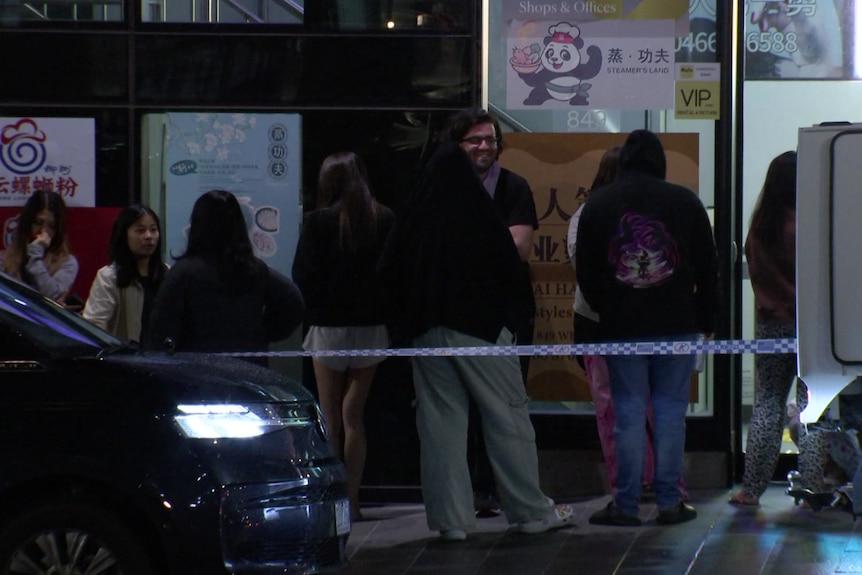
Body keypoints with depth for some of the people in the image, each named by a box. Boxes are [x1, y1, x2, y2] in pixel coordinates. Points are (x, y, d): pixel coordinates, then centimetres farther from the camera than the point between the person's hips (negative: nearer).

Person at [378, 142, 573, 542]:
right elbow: (512, 272, -8)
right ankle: (531, 511, 10)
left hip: (427, 332, 3)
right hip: (482, 329, -3)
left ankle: (451, 519, 5)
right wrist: (512, 316, 10)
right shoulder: (481, 217, -13)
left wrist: (408, 321, 16)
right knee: (507, 419, 5)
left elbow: (388, 273, 4)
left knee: (440, 424, 7)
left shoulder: (412, 220, -3)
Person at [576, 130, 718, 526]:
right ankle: (669, 503, 4)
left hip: (620, 329, 0)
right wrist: (706, 320, 14)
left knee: (628, 413, 2)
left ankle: (626, 504, 1)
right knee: (671, 410, 4)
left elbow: (585, 272, 6)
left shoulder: (598, 205, 2)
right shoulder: (684, 201, 2)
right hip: (677, 326, 0)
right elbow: (708, 268, 6)